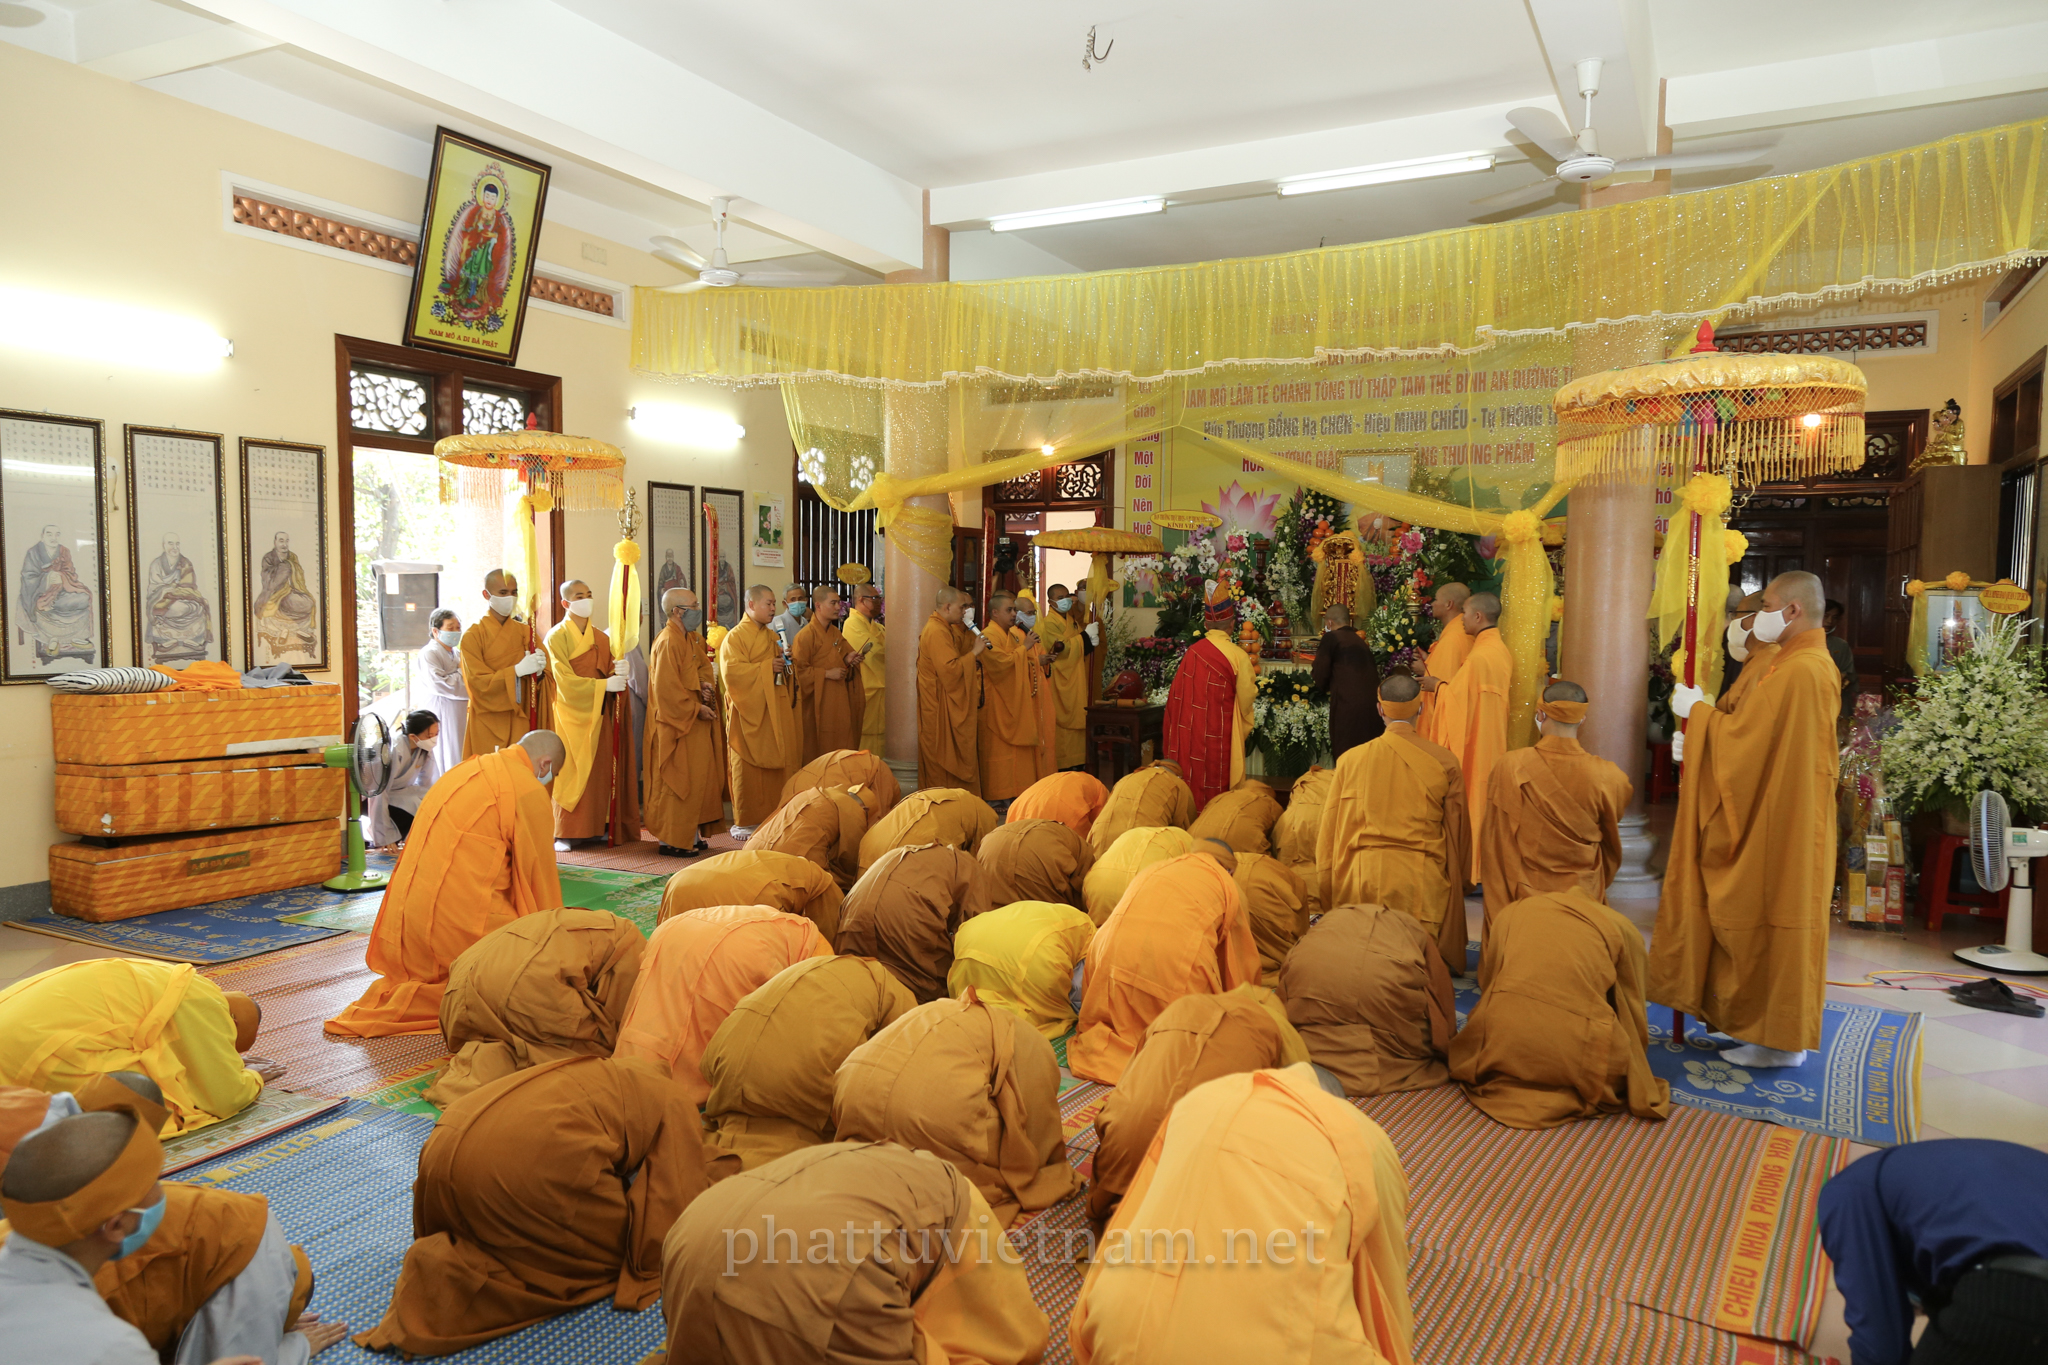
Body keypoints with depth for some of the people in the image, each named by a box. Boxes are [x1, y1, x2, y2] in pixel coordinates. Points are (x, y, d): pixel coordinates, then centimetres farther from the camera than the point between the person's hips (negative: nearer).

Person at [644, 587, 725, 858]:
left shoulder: (692, 640, 12)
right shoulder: (668, 643, -18)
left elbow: (703, 666, 21)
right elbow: (666, 688, -22)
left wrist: (707, 685, -1)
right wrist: (696, 709, -18)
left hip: (696, 723, 10)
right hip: (677, 724, -10)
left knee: (697, 779, 13)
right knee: (677, 782, -5)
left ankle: (691, 834, 22)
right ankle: (671, 841, 2)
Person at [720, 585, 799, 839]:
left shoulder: (773, 637, 17)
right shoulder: (735, 637, -6)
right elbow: (731, 671, -18)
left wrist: (785, 664, 2)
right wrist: (766, 667, -17)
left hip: (774, 712, 7)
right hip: (749, 714, -7)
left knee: (775, 766, 6)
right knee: (748, 770, -3)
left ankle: (770, 817, 13)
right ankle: (744, 823, 5)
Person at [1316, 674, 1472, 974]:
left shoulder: (1350, 761, 1)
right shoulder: (1444, 763, -1)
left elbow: (1330, 831, 7)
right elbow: (1458, 832, 7)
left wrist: (1330, 900, 17)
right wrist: (1457, 884, 23)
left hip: (1362, 882, 1)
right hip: (1423, 884, -1)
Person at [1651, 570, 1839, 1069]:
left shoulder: (1796, 671, -21)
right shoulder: (1818, 664, 13)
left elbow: (1744, 736, -19)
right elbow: (1764, 740, 16)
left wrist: (1696, 710, -5)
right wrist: (1698, 741, 9)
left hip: (1780, 819, -10)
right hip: (1789, 816, 10)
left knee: (1773, 922, -2)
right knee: (1781, 918, 15)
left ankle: (1779, 1039, 8)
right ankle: (1782, 1029, 24)